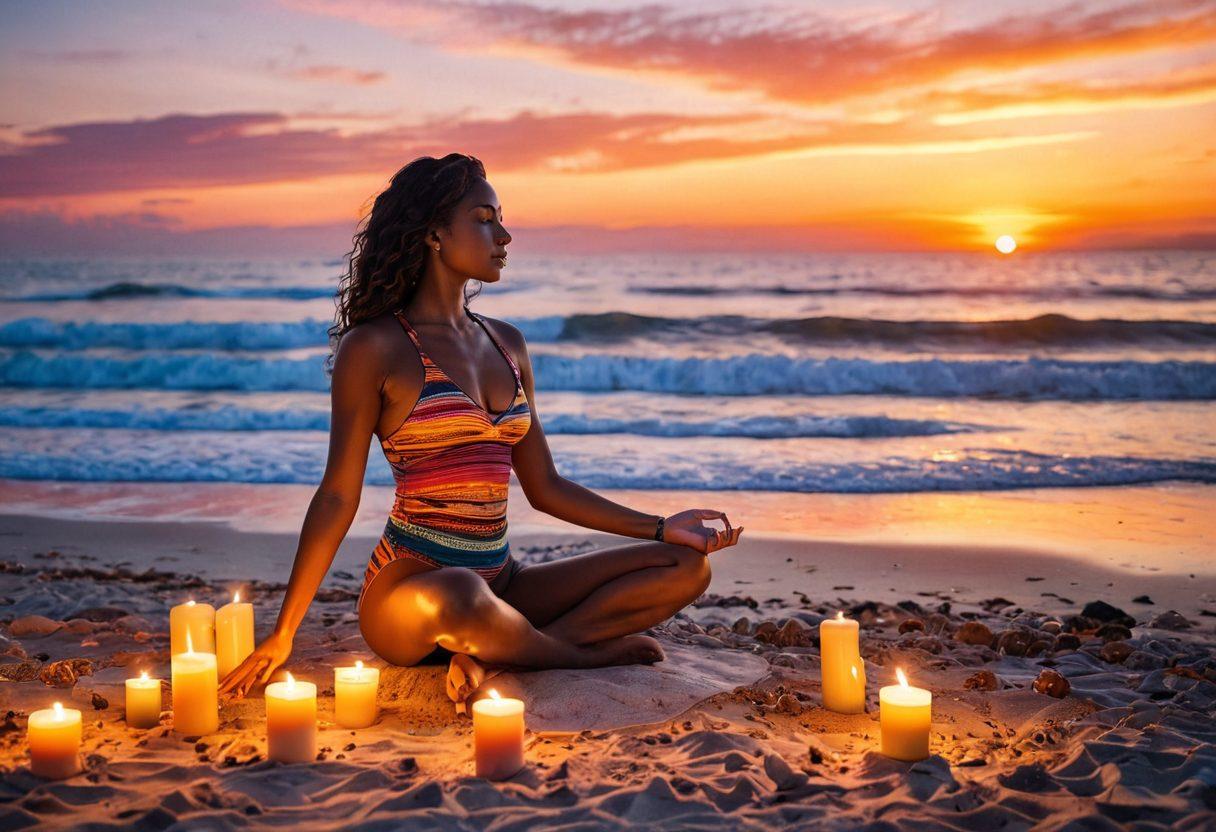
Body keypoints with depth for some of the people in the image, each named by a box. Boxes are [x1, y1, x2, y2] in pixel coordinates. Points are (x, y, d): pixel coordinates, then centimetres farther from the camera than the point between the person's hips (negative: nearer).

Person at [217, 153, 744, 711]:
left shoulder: (506, 344, 14)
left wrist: (661, 528, 9)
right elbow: (338, 497, -6)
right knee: (460, 597, -43)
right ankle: (585, 653, -11)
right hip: (411, 589, -7)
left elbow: (544, 487, 16)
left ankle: (493, 656, -17)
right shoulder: (376, 347, -5)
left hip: (501, 587, 7)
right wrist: (282, 635, -9)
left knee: (687, 566, -4)